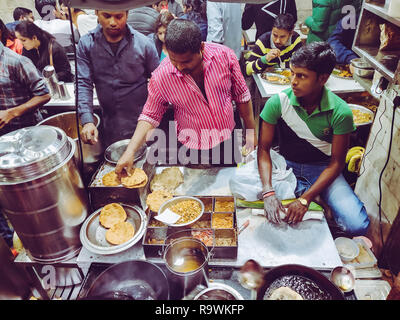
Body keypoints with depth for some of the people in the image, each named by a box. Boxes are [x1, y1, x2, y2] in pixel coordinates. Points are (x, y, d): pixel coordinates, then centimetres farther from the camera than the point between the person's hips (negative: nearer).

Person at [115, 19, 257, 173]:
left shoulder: (224, 55, -16)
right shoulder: (161, 76, -19)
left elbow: (241, 96, -3)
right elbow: (150, 116, -7)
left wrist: (251, 132, 2)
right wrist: (130, 151, -16)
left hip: (229, 142, 2)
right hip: (193, 153, -1)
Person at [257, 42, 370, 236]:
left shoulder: (340, 112, -16)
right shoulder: (278, 102, -15)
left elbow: (336, 162, -11)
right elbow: (264, 148, -12)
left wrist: (305, 200, -23)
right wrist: (268, 193, -27)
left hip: (322, 169, 0)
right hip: (286, 165, 1)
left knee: (357, 225, -19)